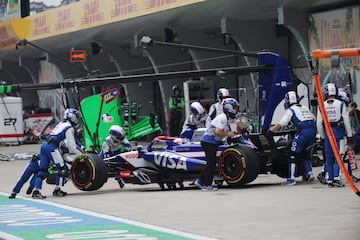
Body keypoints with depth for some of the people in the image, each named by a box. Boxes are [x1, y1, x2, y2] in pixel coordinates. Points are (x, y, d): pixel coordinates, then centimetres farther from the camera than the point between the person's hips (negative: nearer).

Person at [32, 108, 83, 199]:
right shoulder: (69, 128, -2)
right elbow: (71, 145, -6)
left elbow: (68, 142, 37)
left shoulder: (62, 124, 25)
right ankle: (57, 190, 3)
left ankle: (36, 191, 0)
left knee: (43, 170, 6)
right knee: (62, 168, -1)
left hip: (44, 145, 9)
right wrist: (81, 154, 3)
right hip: (52, 147, -9)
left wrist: (71, 150, 45)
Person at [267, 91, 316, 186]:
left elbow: (280, 124, -5)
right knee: (306, 153, 23)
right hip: (313, 131, 7)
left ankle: (291, 179, -7)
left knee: (293, 155, -3)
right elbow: (314, 119, 30)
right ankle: (309, 173, 14)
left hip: (302, 132, -7)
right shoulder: (305, 108, 23)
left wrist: (270, 131, 0)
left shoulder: (290, 110, 3)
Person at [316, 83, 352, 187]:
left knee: (329, 158, 9)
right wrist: (349, 135, 2)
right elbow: (346, 121, -4)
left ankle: (330, 180, 9)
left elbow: (319, 124, 5)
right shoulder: (341, 104, -4)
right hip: (339, 132, -2)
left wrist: (322, 136, 17)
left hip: (327, 133, 2)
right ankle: (336, 178, -15)